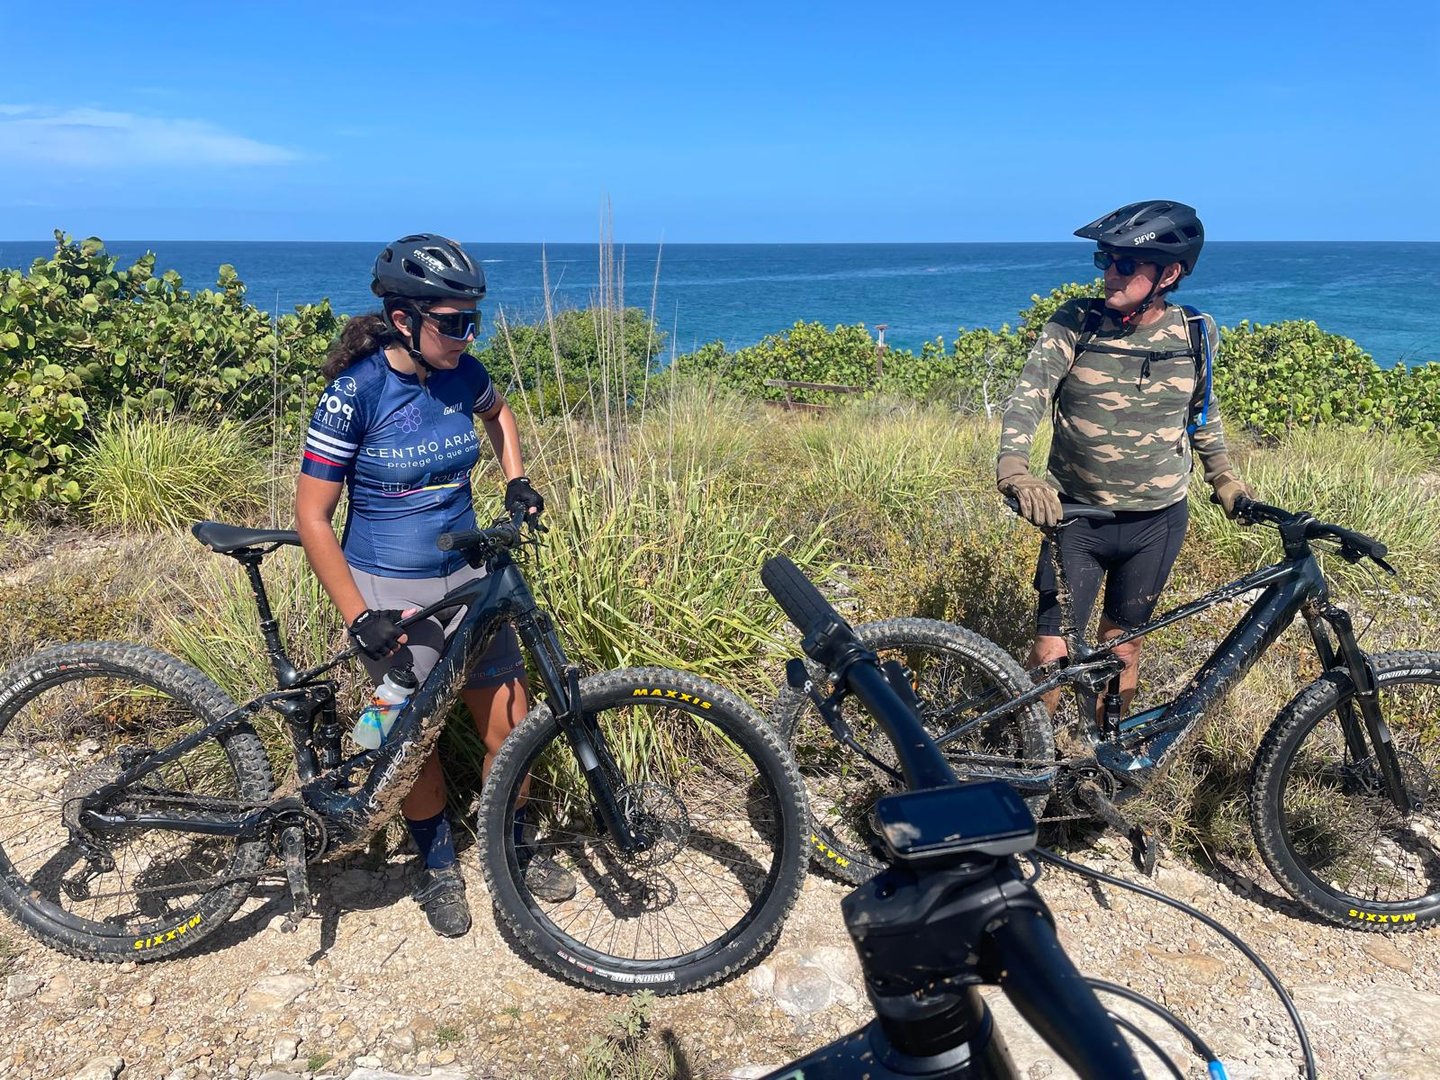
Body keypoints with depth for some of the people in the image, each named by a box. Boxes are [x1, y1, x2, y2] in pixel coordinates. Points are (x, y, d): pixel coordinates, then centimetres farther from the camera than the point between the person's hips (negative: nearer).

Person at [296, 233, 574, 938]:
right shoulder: (356, 392, -18)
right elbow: (312, 516, -14)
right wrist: (358, 618, -18)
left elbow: (498, 414, 21)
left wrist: (516, 480, 5)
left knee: (509, 726, 8)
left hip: (466, 575, 5)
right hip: (389, 591, -4)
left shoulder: (461, 374, -5)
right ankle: (437, 865, 33)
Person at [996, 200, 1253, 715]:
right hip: (1076, 515, -2)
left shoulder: (1196, 335, -3)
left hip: (1156, 521, 2)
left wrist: (1224, 477, 16)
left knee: (1121, 648, 14)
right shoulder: (1074, 324, -11)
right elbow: (1027, 395, -22)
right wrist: (1015, 471, -38)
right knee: (1052, 655, -3)